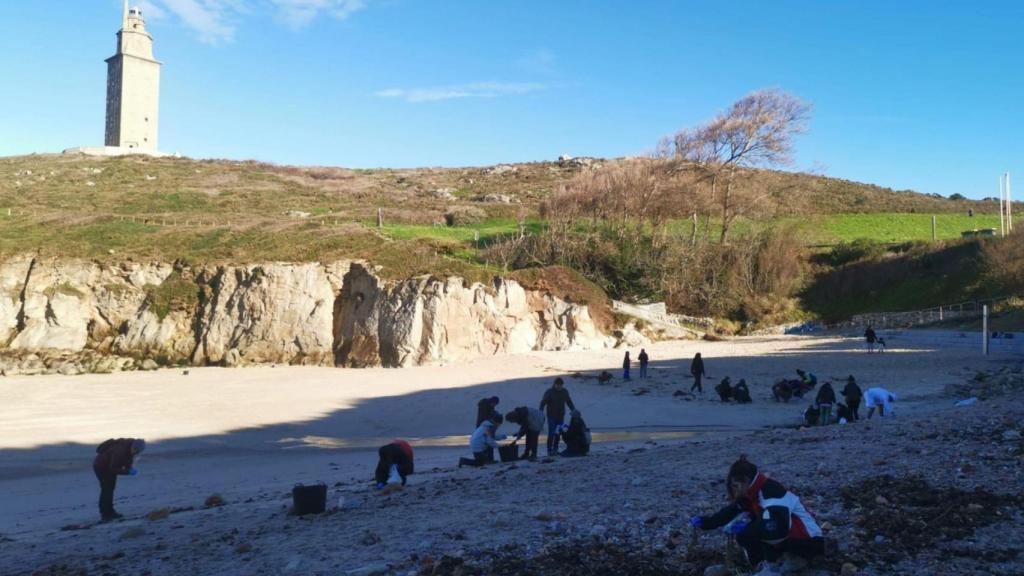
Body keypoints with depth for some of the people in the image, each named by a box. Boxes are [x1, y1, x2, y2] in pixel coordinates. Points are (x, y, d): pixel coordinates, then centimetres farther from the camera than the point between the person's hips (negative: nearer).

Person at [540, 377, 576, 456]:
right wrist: (540, 413, -24)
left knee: (558, 433, 4)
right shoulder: (549, 392, -7)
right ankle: (549, 450, -3)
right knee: (551, 433, -8)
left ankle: (555, 449, 14)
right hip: (551, 416, -4)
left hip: (561, 416, 4)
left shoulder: (565, 392, 6)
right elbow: (543, 402, -12)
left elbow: (569, 402, 16)